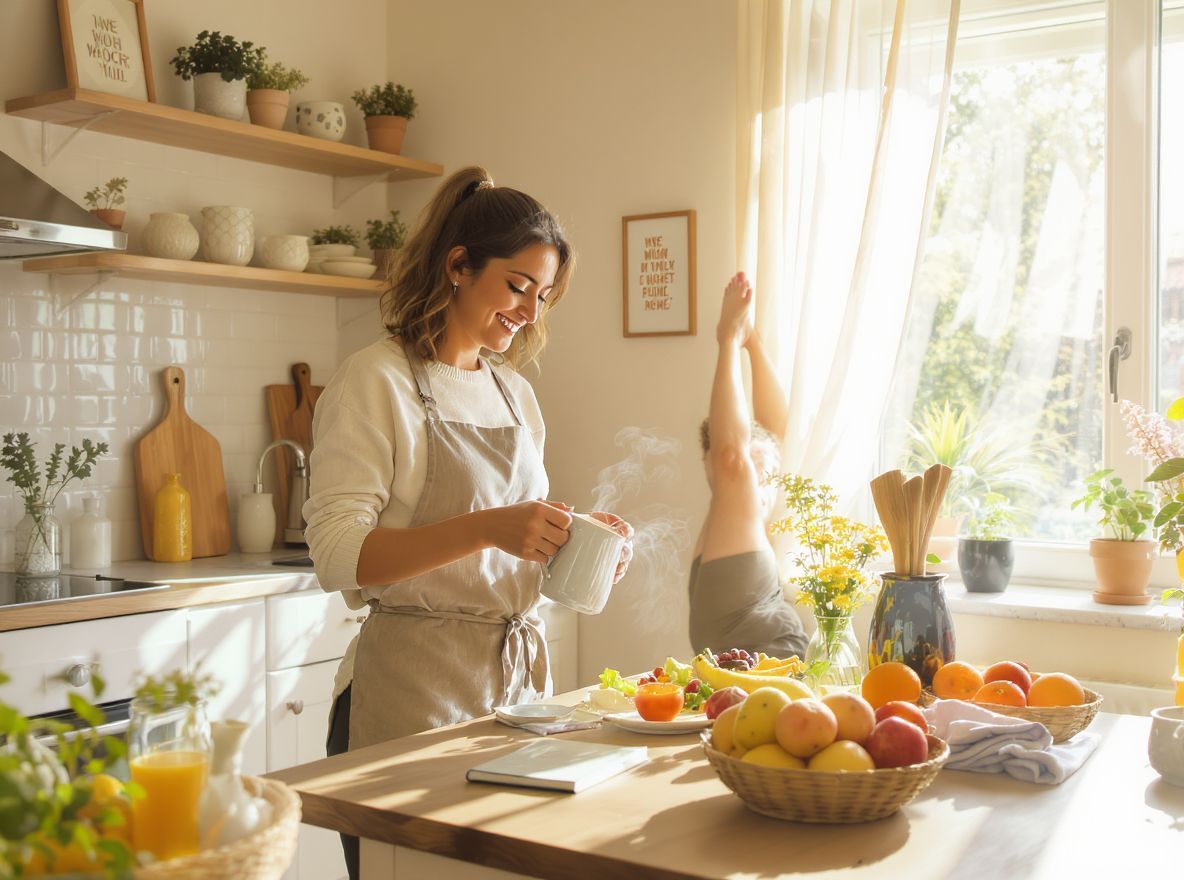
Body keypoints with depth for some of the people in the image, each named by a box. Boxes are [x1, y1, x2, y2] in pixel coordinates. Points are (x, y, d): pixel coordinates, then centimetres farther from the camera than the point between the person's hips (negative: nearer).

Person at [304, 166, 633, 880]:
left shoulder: (517, 394, 14)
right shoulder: (377, 382, -7)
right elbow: (338, 553, -17)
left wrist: (577, 539, 0)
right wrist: (486, 527, -27)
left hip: (519, 672, 7)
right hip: (415, 684, -6)